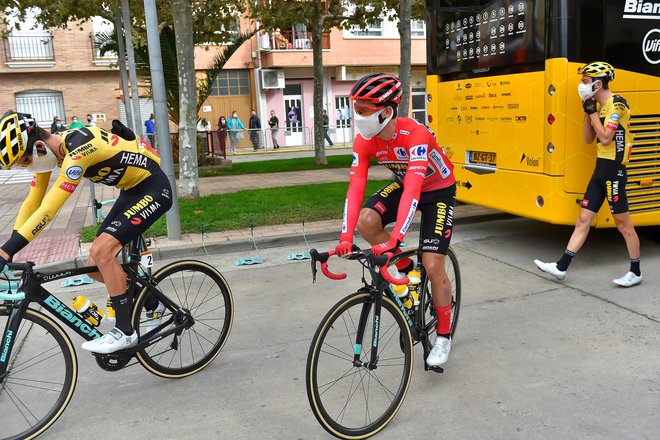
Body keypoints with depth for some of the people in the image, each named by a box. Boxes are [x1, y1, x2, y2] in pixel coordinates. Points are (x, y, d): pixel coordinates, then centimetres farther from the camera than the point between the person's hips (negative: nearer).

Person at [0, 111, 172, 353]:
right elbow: (32, 202, 4)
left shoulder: (76, 151, -31)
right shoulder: (48, 149, -3)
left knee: (102, 251, -22)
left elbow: (47, 211, -34)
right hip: (131, 191, 9)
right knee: (96, 267, 4)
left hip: (153, 188, -9)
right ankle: (153, 305, 23)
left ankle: (125, 331, -10)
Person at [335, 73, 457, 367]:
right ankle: (405, 269, 4)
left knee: (433, 266, -12)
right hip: (402, 185, 5)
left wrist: (394, 240, -53)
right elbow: (356, 188, -25)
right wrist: (346, 237, -36)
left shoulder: (416, 135, -36)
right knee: (366, 222, -23)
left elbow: (413, 191, -44)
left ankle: (443, 336, 11)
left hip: (438, 192, -5)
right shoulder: (365, 141, -19)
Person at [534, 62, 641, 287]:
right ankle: (561, 267, 10)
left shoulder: (617, 104, -12)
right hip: (600, 169, 9)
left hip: (614, 170, -9)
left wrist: (592, 111, -13)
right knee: (583, 220, 7)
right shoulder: (601, 106, 14)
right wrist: (588, 111, 5)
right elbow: (588, 138, 13)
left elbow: (605, 138, -20)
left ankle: (636, 272, 15)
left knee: (623, 223, 1)